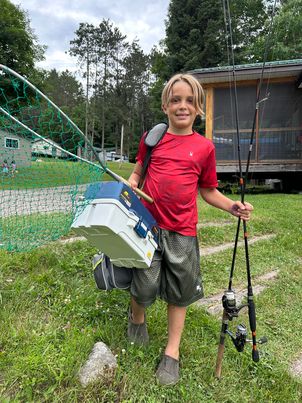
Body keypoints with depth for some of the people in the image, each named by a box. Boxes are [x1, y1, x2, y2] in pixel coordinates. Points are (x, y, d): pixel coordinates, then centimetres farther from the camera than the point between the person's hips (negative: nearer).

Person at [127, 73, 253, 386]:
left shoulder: (205, 147, 3)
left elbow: (208, 190, 10)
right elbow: (137, 173, 14)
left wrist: (231, 206, -5)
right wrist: (127, 187, -7)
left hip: (183, 231, 1)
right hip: (148, 225, 0)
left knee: (179, 292, 10)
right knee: (145, 286, 2)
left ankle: (172, 352, 32)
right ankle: (137, 317, 39)